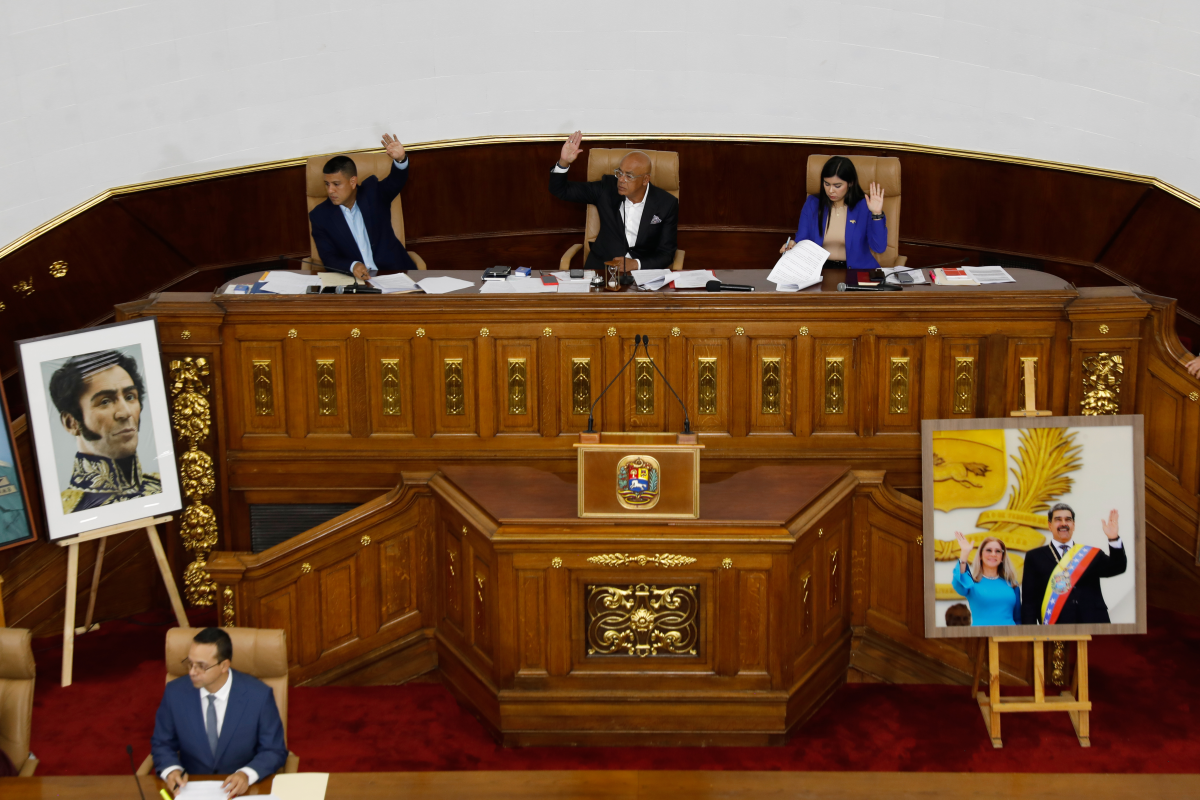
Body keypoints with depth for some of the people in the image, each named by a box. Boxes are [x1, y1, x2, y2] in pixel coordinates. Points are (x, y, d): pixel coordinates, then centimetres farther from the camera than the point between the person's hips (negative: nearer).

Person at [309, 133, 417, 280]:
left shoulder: (372, 193, 6)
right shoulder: (320, 216, 4)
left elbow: (397, 181, -12)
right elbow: (329, 258, -1)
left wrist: (400, 159, -36)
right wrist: (352, 266, -23)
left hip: (393, 272, 0)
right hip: (352, 279, 0)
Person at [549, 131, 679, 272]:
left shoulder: (667, 205, -1)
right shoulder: (607, 187, 3)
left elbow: (666, 255, 2)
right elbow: (560, 190, 9)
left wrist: (635, 264, -14)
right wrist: (564, 162, -10)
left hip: (643, 270, 0)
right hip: (601, 268, 1)